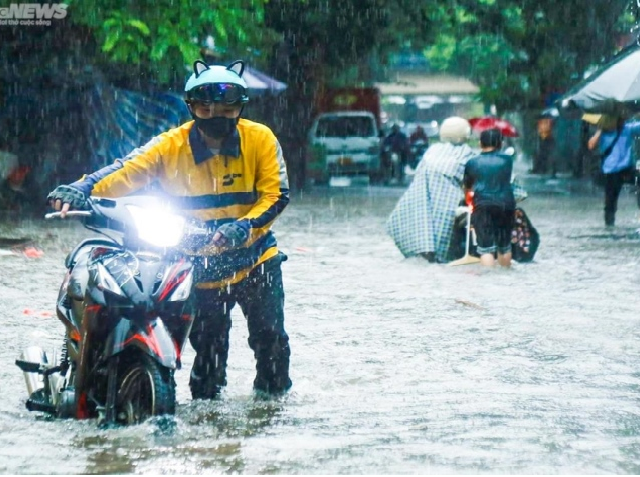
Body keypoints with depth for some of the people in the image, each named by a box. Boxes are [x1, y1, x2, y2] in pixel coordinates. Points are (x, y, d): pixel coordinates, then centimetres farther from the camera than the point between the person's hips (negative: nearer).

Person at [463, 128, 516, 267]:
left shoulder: (472, 163, 6)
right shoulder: (507, 160, 7)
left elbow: (466, 188, 19)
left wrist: (469, 195, 41)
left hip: (482, 205, -2)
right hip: (506, 204, 2)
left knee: (486, 248, -6)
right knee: (504, 246, 18)